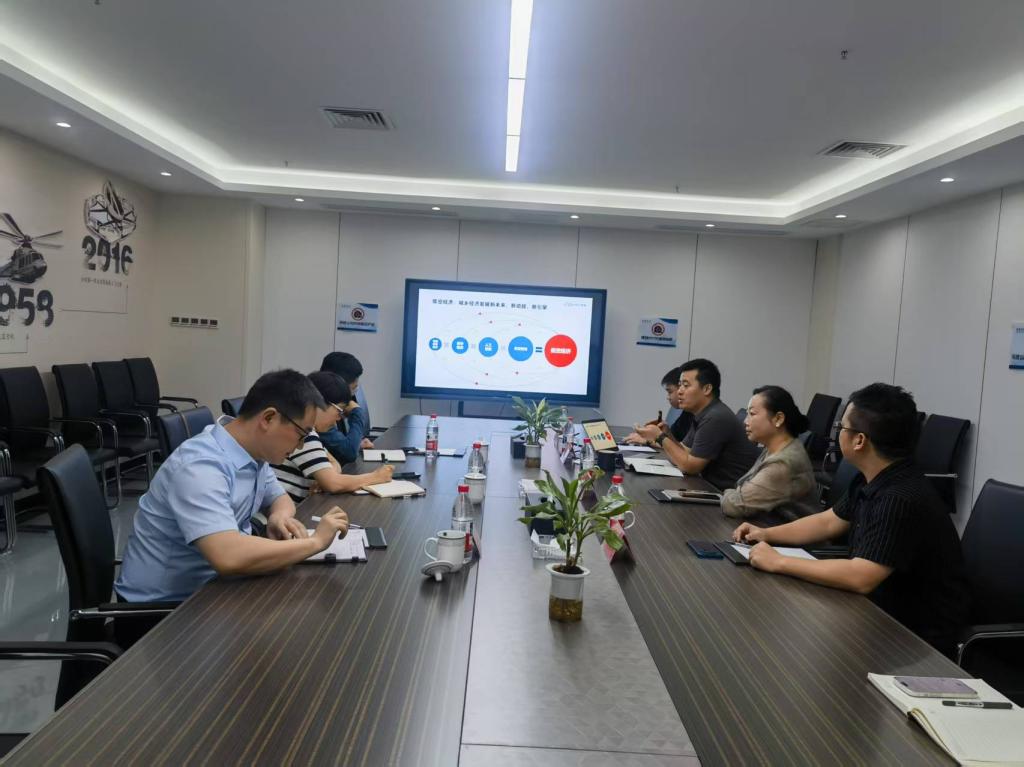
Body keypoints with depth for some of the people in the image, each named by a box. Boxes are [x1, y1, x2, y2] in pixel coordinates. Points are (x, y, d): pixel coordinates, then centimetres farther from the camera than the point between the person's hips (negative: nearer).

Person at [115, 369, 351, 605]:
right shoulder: (200, 466, -28)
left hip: (208, 585, 8)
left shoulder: (254, 453, -2)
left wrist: (280, 516, -9)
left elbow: (280, 498, 14)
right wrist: (315, 541, -28)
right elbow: (229, 557, -39)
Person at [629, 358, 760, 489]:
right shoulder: (702, 414, 10)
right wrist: (667, 436, -7)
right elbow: (685, 453, 10)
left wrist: (661, 437, -12)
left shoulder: (716, 419, -20)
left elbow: (690, 466, -17)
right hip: (714, 487, 8)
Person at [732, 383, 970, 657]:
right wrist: (767, 534, 5)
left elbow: (860, 577, -35)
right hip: (884, 611, 8)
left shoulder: (902, 499, -30)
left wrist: (779, 562, -27)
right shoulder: (872, 481, 1)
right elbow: (828, 522, 15)